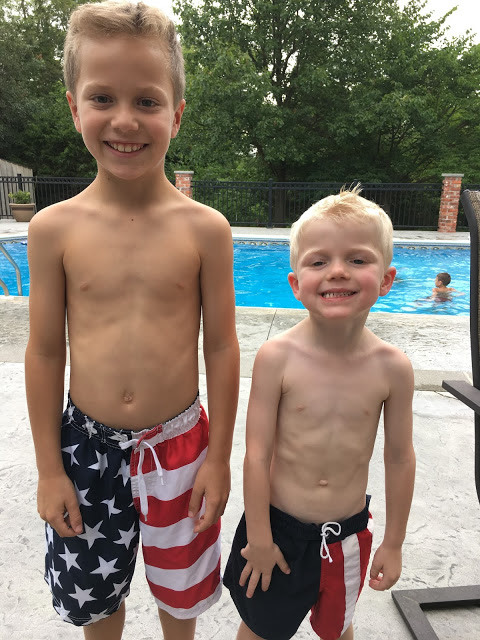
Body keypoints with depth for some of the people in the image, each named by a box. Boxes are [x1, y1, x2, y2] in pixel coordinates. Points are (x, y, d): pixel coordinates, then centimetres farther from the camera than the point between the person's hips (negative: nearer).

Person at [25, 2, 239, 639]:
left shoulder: (204, 228, -11)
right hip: (87, 443, 1)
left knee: (179, 588, 23)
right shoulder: (55, 228, -8)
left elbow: (220, 348, -6)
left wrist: (218, 457, -2)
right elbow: (45, 352, -3)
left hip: (177, 441, 0)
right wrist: (50, 469, 1)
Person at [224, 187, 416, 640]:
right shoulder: (277, 357, -22)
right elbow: (258, 454, -16)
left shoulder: (392, 367, -14)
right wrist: (258, 538, -8)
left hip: (349, 532, 2)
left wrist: (393, 543, 5)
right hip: (279, 526, -1)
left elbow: (399, 458, -4)